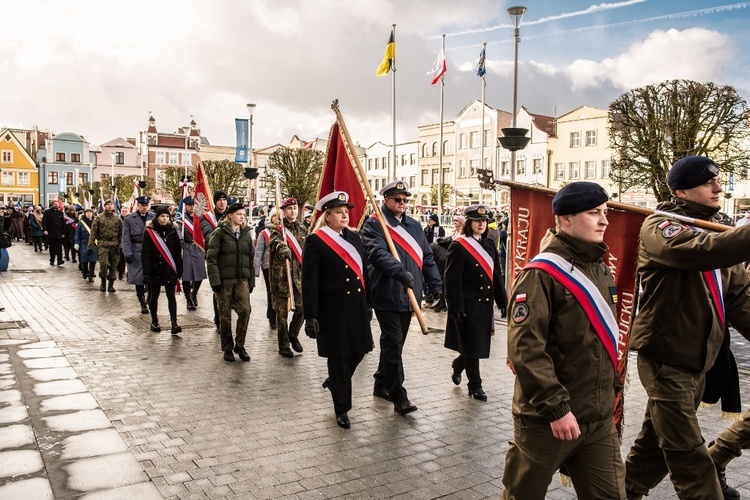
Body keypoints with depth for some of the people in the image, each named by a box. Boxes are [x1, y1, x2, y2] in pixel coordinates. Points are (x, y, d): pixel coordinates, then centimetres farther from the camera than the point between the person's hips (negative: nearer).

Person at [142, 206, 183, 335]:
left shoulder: (172, 231, 4)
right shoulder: (149, 232, -5)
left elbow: (178, 252, 8)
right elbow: (145, 254, -7)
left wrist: (179, 270, 6)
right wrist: (146, 272, -14)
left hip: (170, 270, 2)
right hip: (155, 270, -1)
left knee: (171, 296, -5)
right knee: (154, 296, 10)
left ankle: (174, 323, -10)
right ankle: (154, 322, 24)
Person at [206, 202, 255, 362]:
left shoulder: (246, 234, 12)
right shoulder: (220, 233, -3)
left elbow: (251, 259, 16)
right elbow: (211, 257, -8)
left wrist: (251, 281, 12)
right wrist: (214, 280, -14)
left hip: (242, 279, 4)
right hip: (224, 279, -4)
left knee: (245, 311, -8)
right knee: (225, 315, 3)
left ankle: (239, 345, 8)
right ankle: (228, 348, 16)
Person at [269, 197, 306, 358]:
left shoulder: (302, 230, 14)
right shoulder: (277, 229, 0)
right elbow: (275, 242, -23)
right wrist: (282, 248, -45)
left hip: (299, 274, 4)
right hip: (281, 275, -4)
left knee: (302, 308, 0)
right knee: (282, 311, 0)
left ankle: (293, 335, 26)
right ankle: (283, 345, 12)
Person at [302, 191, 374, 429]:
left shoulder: (354, 238, 10)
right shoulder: (315, 241, -9)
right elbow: (309, 282, -12)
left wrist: (368, 304, 13)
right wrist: (311, 316, -16)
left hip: (357, 306, 6)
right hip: (333, 309, -6)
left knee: (358, 350, 12)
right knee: (338, 357, 4)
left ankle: (335, 382, 41)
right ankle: (341, 408, 21)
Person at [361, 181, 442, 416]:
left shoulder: (414, 226, 13)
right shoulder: (374, 225, -8)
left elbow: (427, 257, 14)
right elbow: (378, 253, -26)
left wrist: (435, 285, 6)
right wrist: (400, 272, -39)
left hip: (409, 296, 7)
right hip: (387, 296, -7)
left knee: (394, 343, 16)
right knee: (393, 344, -5)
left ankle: (381, 384, 32)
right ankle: (398, 396, 3)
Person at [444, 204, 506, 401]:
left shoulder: (490, 245, 11)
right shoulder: (459, 246, -11)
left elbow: (496, 276, 12)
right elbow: (452, 280, -14)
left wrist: (503, 302, 9)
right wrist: (456, 307, -18)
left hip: (485, 304, 7)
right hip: (468, 304, -6)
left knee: (480, 344, 13)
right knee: (472, 346, 1)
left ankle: (458, 366, 39)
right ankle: (475, 385, 15)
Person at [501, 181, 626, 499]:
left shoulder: (599, 270, 11)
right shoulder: (542, 273, -16)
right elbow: (525, 347, -23)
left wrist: (611, 388, 18)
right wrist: (555, 408, -24)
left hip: (599, 418, 7)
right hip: (546, 419, -7)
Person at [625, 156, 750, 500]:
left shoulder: (715, 232, 14)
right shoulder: (660, 226, -11)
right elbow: (702, 251, -33)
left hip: (698, 359, 8)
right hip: (665, 357, -8)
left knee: (656, 443, 19)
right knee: (689, 457, -4)